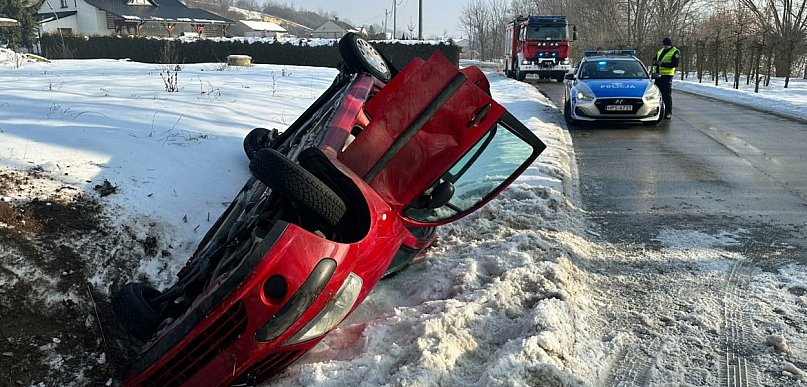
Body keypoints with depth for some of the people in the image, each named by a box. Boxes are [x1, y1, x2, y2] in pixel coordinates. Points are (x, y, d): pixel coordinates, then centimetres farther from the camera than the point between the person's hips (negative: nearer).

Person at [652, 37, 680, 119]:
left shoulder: (675, 52, -5)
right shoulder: (660, 51, 17)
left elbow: (675, 64, -16)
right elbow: (655, 60, 23)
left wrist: (662, 64, -21)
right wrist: (655, 62, -3)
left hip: (667, 75, -7)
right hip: (658, 75, 7)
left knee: (667, 94, -7)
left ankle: (668, 112, -3)